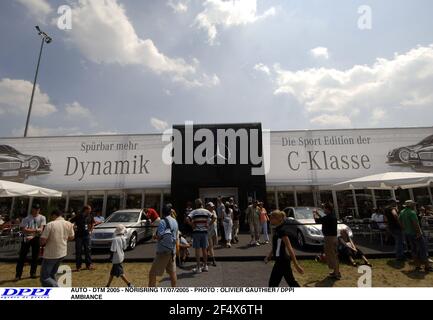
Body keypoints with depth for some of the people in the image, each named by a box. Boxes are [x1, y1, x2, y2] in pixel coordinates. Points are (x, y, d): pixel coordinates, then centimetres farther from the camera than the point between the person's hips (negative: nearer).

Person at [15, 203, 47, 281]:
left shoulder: (42, 218, -3)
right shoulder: (26, 218, -3)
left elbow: (41, 230, -10)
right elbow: (24, 230, -13)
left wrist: (32, 236, -22)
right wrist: (35, 230, -25)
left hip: (36, 238, 1)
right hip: (26, 238, 0)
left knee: (35, 257, 8)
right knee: (22, 256, 3)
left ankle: (33, 273, 21)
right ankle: (18, 275, 13)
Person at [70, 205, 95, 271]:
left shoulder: (90, 216, 1)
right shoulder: (78, 216, -12)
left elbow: (93, 223, 17)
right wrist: (74, 228, -10)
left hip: (86, 235, 3)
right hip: (79, 236, -3)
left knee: (88, 250, 7)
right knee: (78, 251, 4)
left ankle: (89, 265, 16)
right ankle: (78, 266, 16)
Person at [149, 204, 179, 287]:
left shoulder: (163, 222, -14)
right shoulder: (175, 221, 7)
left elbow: (159, 236, -17)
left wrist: (155, 236, 3)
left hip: (163, 251, -7)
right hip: (172, 251, 7)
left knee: (152, 273, 1)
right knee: (172, 272, 18)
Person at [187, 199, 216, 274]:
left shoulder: (193, 212, -3)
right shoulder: (206, 211, 4)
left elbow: (188, 219, -18)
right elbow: (214, 218, -3)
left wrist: (192, 225, -7)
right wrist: (208, 224, 1)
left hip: (196, 232, -3)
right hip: (204, 231, 3)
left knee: (197, 250, 4)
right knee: (204, 249, 12)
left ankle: (198, 268, 9)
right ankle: (205, 266, 21)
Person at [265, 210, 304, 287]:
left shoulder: (282, 231, -21)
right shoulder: (278, 229, 7)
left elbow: (290, 248, -23)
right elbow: (275, 247, 18)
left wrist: (296, 265, -22)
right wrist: (269, 256, 12)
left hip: (282, 261, -9)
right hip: (281, 260, 9)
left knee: (273, 283, 2)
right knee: (291, 281, 18)